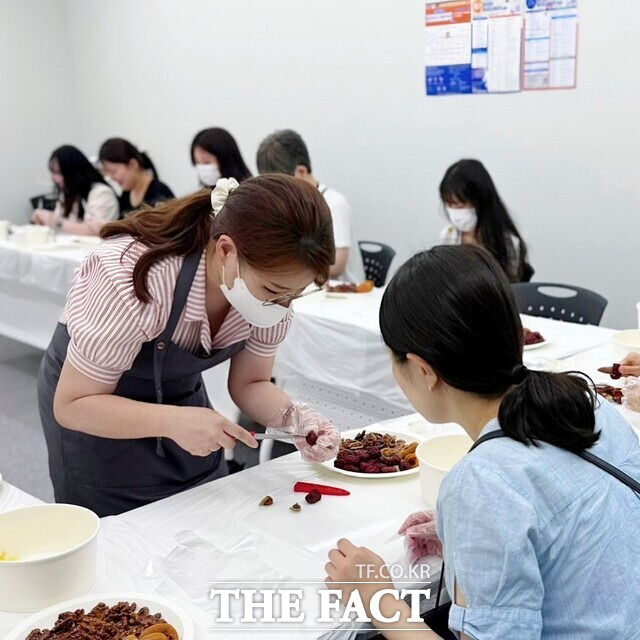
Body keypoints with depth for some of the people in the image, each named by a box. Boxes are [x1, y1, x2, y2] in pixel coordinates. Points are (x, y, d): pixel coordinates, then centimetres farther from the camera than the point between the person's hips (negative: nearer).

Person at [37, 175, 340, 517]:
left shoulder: (270, 281, -21)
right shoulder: (131, 282, -37)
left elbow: (249, 383, -7)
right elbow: (72, 405, -27)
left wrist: (295, 417, -27)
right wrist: (174, 422, -40)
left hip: (180, 393, 5)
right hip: (94, 413, -4)